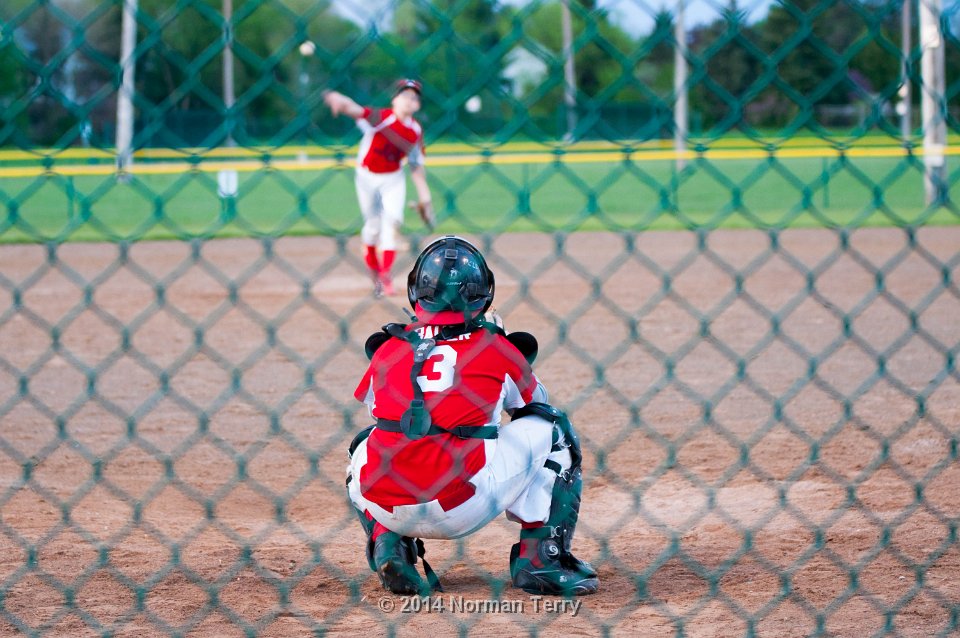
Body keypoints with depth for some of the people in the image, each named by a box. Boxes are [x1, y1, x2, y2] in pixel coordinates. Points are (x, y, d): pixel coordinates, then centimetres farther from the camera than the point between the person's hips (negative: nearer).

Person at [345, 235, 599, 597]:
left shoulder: (389, 348, 14)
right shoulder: (496, 348, 8)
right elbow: (535, 402, 27)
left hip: (384, 507, 3)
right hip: (459, 506, -3)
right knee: (552, 429, 17)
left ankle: (388, 544, 14)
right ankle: (541, 560, 11)